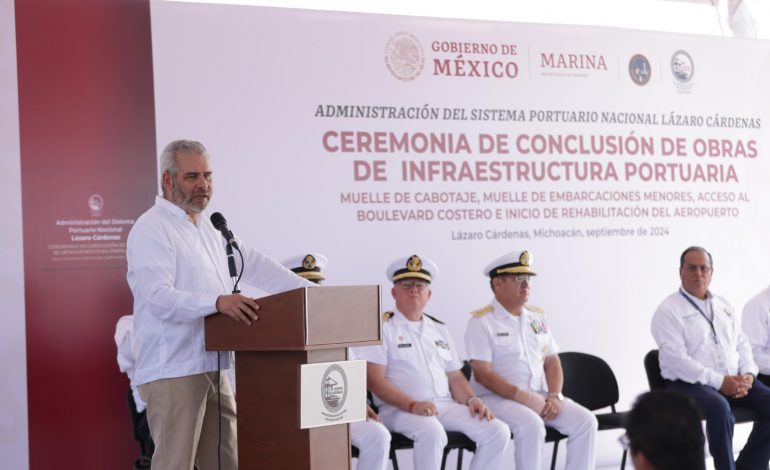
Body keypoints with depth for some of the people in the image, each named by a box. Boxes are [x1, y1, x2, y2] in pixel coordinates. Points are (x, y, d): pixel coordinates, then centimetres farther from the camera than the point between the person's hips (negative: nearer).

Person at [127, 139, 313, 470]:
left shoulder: (210, 228, 18)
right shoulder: (151, 229, -9)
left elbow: (255, 266, 19)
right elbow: (159, 298, -22)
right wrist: (217, 302, -36)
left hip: (214, 369, 8)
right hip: (173, 372, -8)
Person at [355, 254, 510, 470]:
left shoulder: (439, 329, 22)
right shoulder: (383, 327, 2)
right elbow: (375, 379, -8)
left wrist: (472, 399, 0)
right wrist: (412, 405, -20)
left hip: (446, 406, 6)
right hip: (399, 410, -6)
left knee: (498, 431, -14)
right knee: (431, 432, -38)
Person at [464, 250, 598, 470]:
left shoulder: (537, 316, 14)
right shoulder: (482, 321, -6)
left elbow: (552, 362, 15)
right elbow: (483, 374, -14)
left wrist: (554, 395, -4)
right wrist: (526, 398, -19)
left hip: (539, 397, 7)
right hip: (497, 397, -6)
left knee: (585, 421, -12)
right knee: (531, 425, -34)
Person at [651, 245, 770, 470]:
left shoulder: (724, 306, 19)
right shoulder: (668, 311, -4)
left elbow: (742, 345, 19)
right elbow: (676, 360, -14)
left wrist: (748, 375, -3)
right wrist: (720, 382, -19)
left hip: (734, 380, 7)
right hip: (689, 384, -7)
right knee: (720, 407, -36)